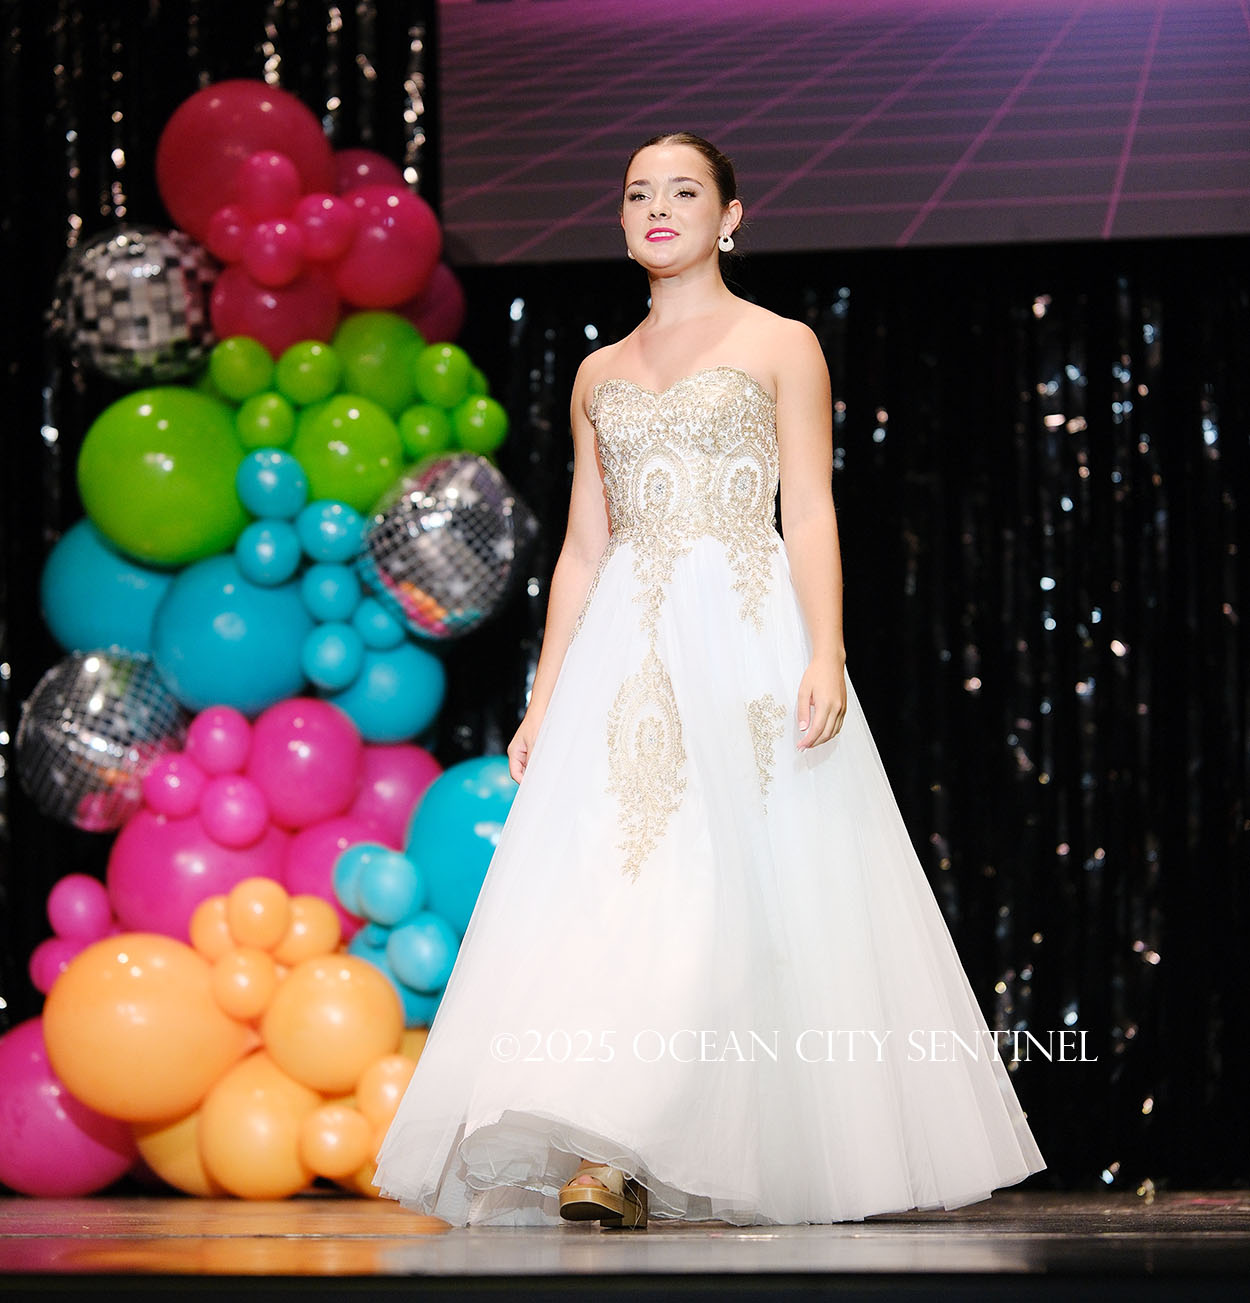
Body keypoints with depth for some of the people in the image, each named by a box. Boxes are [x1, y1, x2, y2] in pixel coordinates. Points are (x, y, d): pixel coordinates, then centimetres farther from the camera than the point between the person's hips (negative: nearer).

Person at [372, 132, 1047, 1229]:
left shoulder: (783, 347, 7)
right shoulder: (600, 375, 18)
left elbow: (810, 513, -2)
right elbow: (583, 546, 17)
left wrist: (826, 655, -15)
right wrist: (544, 698, 11)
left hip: (749, 641, -3)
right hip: (627, 648, 3)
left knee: (760, 884, -7)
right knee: (611, 883, -10)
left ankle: (798, 1155, 0)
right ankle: (611, 1159, -14)